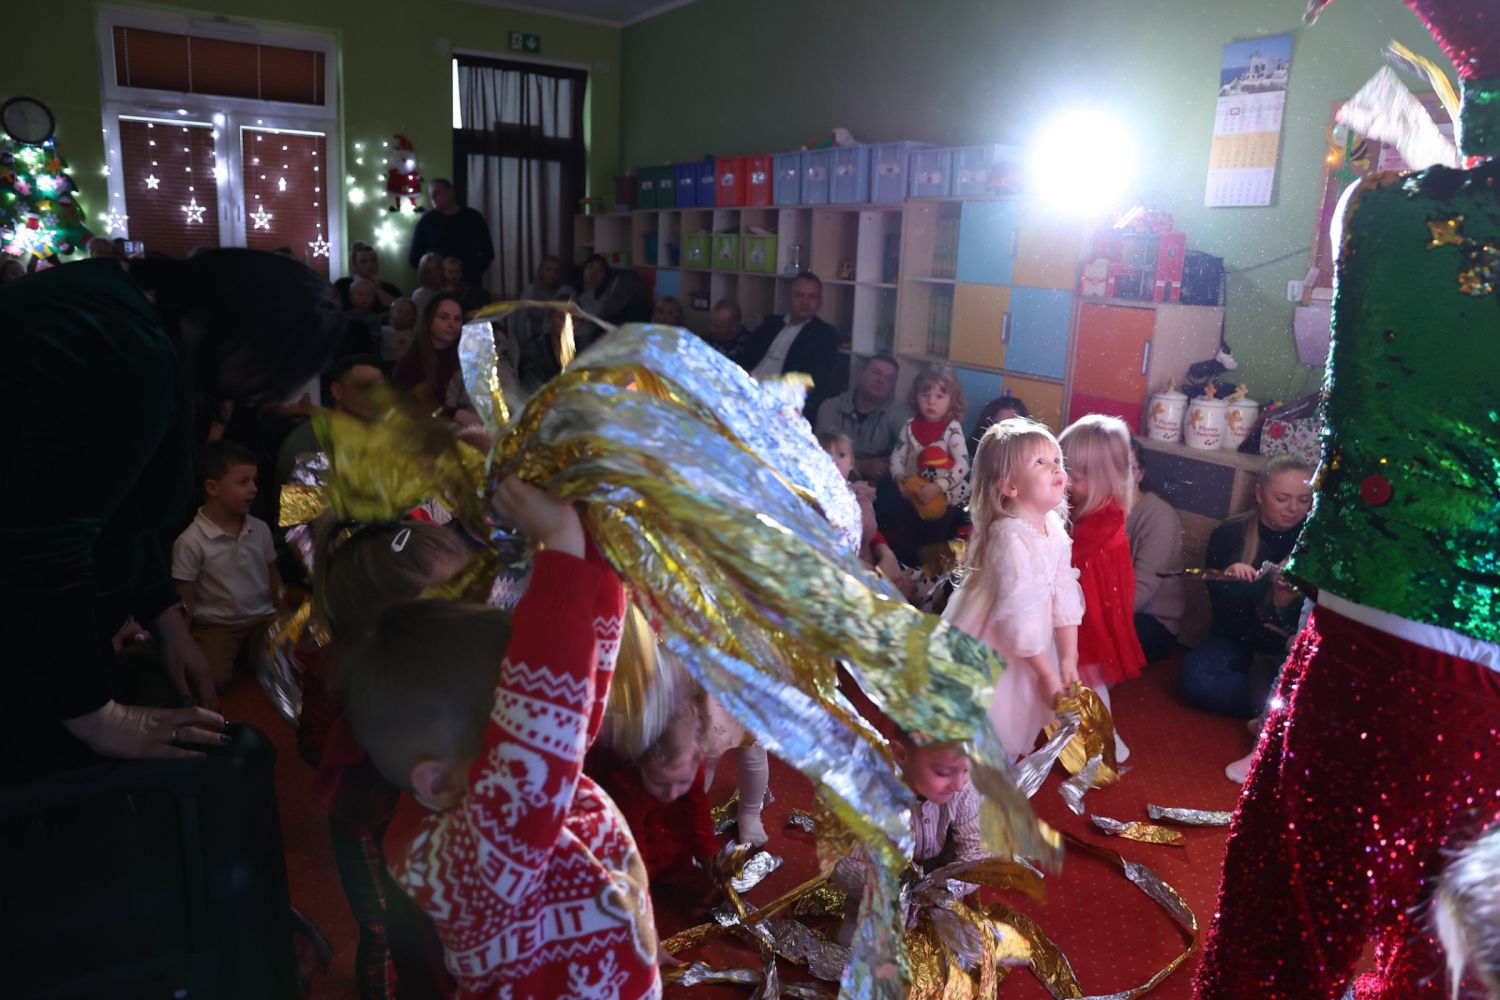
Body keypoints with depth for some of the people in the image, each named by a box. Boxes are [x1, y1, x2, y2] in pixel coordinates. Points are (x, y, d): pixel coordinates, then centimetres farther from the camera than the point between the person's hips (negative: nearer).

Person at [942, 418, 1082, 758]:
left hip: (1031, 642, 8)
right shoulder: (1011, 538, -29)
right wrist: (1046, 673, -20)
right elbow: (1017, 613, -28)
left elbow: (1064, 594, -1)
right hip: (992, 649, -8)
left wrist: (1068, 660, -2)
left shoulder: (1054, 527, -4)